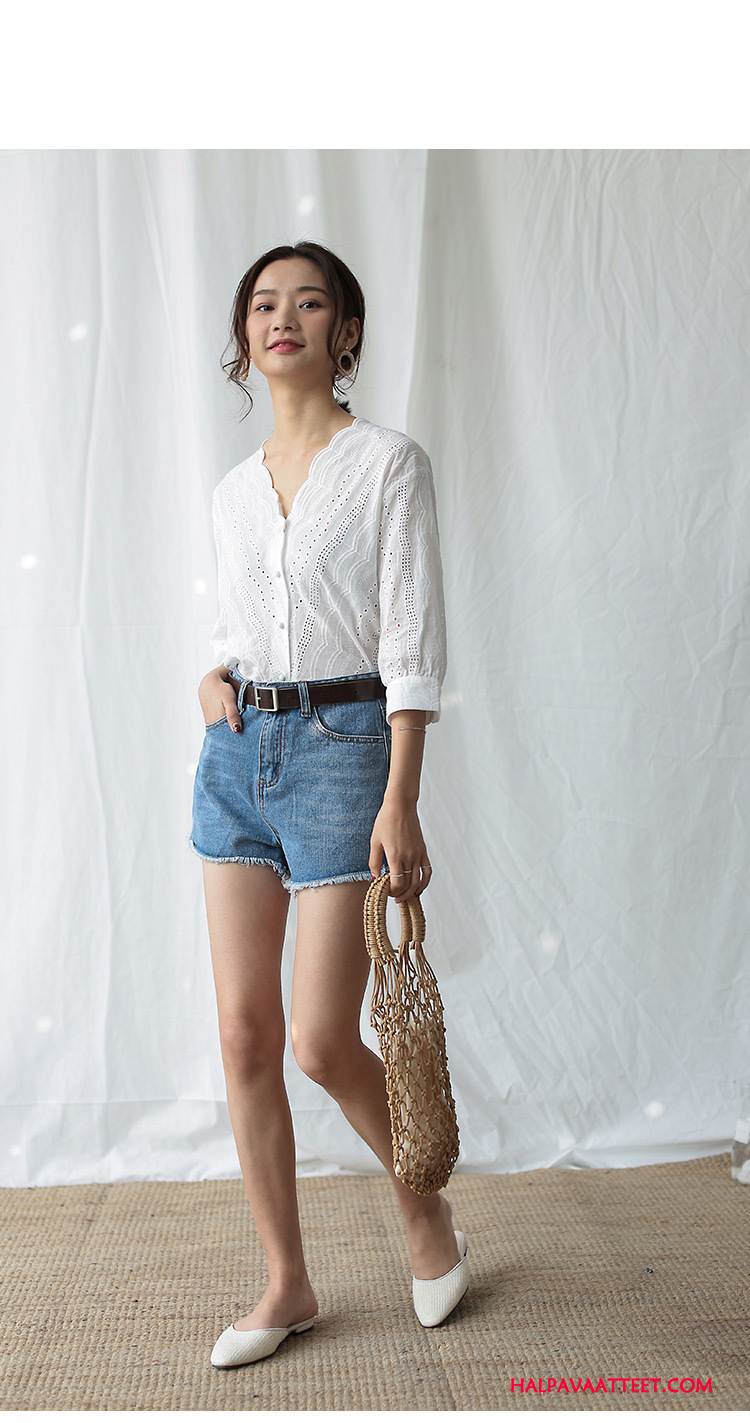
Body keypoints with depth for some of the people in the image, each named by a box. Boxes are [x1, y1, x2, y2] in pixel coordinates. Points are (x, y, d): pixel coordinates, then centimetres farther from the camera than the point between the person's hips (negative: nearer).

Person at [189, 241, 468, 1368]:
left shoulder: (389, 463, -3)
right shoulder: (234, 490, 13)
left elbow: (411, 640, -10)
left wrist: (400, 802, -17)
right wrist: (213, 677, 1)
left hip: (343, 744, -5)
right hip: (236, 751, 6)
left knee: (322, 1041, -6)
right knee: (244, 1033, 4)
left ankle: (425, 1204, 25)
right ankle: (287, 1283, 20)